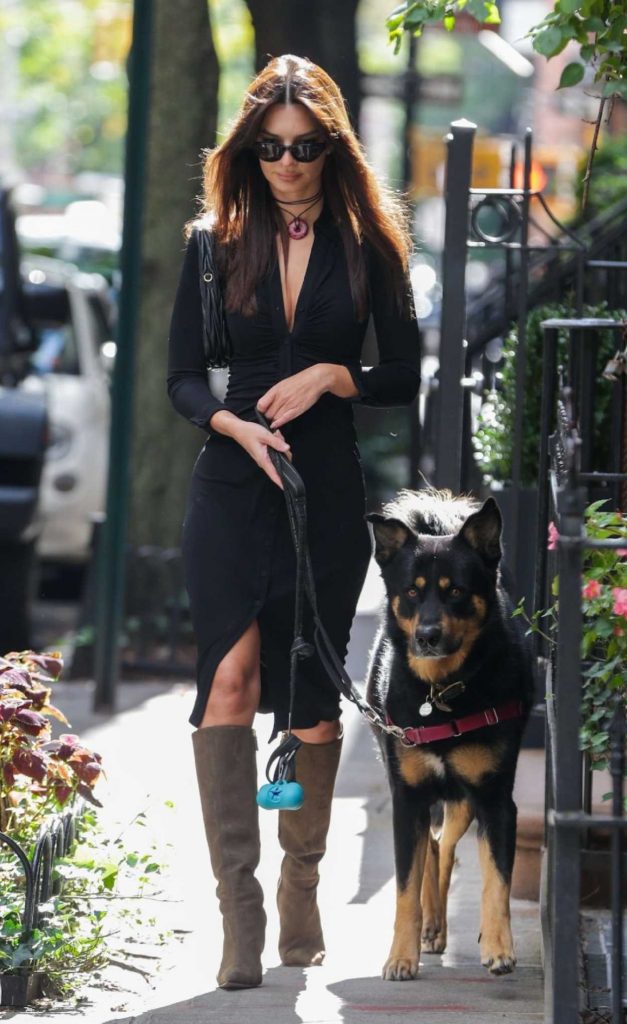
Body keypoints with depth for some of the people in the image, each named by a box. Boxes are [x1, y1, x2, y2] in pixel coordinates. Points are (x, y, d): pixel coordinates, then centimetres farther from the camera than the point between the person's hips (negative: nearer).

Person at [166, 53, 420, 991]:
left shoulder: (367, 247, 4)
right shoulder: (217, 245, 7)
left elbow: (405, 377, 6)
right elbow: (184, 375, 7)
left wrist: (331, 377, -12)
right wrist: (237, 425, -13)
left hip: (331, 493, 0)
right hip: (231, 491, 0)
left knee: (314, 695, 5)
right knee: (231, 674, -17)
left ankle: (301, 883, 25)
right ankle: (238, 908, -20)